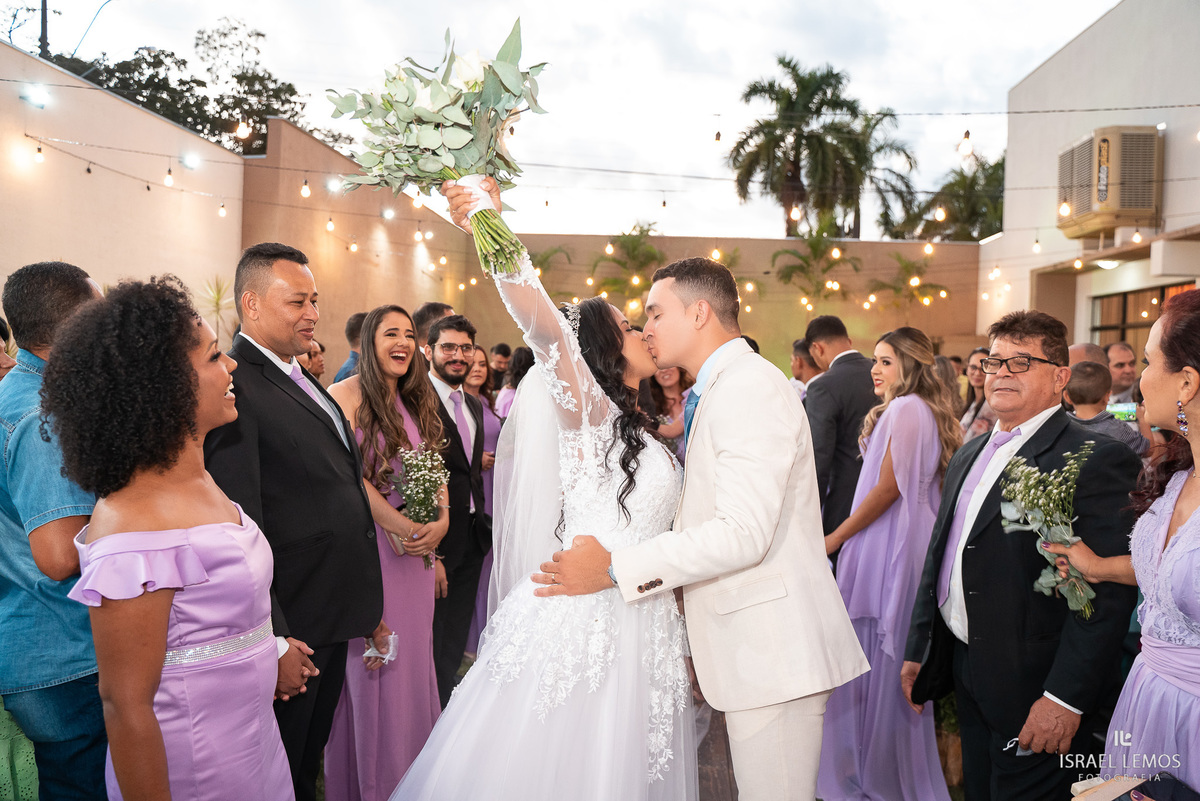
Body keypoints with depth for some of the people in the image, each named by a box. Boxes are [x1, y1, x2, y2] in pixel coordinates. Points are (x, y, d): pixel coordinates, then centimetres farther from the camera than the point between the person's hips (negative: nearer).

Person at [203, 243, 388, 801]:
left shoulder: (300, 379, 12)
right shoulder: (234, 386, -19)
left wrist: (365, 604, 17)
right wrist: (273, 640, -23)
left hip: (334, 618, 8)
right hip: (293, 629, -8)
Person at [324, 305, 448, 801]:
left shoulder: (419, 401, 12)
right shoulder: (346, 396, -8)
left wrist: (441, 520, -5)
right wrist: (394, 524, -18)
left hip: (417, 547, 6)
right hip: (366, 543, -6)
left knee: (412, 660, 13)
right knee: (370, 665, 4)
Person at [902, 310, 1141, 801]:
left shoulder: (1097, 460, -14)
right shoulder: (969, 456, 12)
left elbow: (1107, 593, -20)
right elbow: (938, 557, 16)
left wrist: (1065, 698, -22)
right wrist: (917, 650, 16)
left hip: (1032, 689, -7)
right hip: (965, 673, 8)